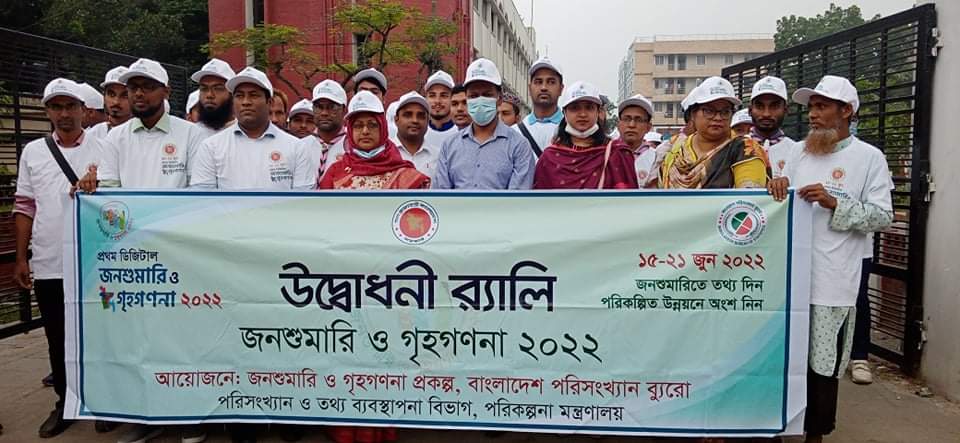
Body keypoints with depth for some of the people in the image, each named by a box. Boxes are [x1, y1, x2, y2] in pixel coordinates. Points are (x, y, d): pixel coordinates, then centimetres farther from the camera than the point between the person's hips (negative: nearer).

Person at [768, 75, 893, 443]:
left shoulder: (869, 157, -2)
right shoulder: (799, 151, 11)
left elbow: (883, 217, -7)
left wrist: (835, 203, -18)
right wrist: (776, 188, -6)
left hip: (831, 282, -4)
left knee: (822, 364, 6)